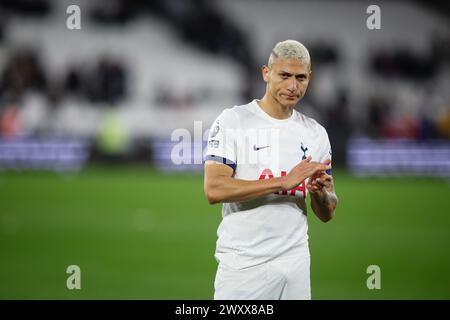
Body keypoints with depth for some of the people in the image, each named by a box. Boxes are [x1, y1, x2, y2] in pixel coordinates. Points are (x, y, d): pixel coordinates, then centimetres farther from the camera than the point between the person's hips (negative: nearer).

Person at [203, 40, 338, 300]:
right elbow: (214, 190, -17)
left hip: (296, 265, 4)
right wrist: (285, 182, -20)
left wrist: (320, 192, -11)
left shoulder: (316, 133, 10)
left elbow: (327, 214, 12)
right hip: (243, 265, -4)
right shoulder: (233, 121, -4)